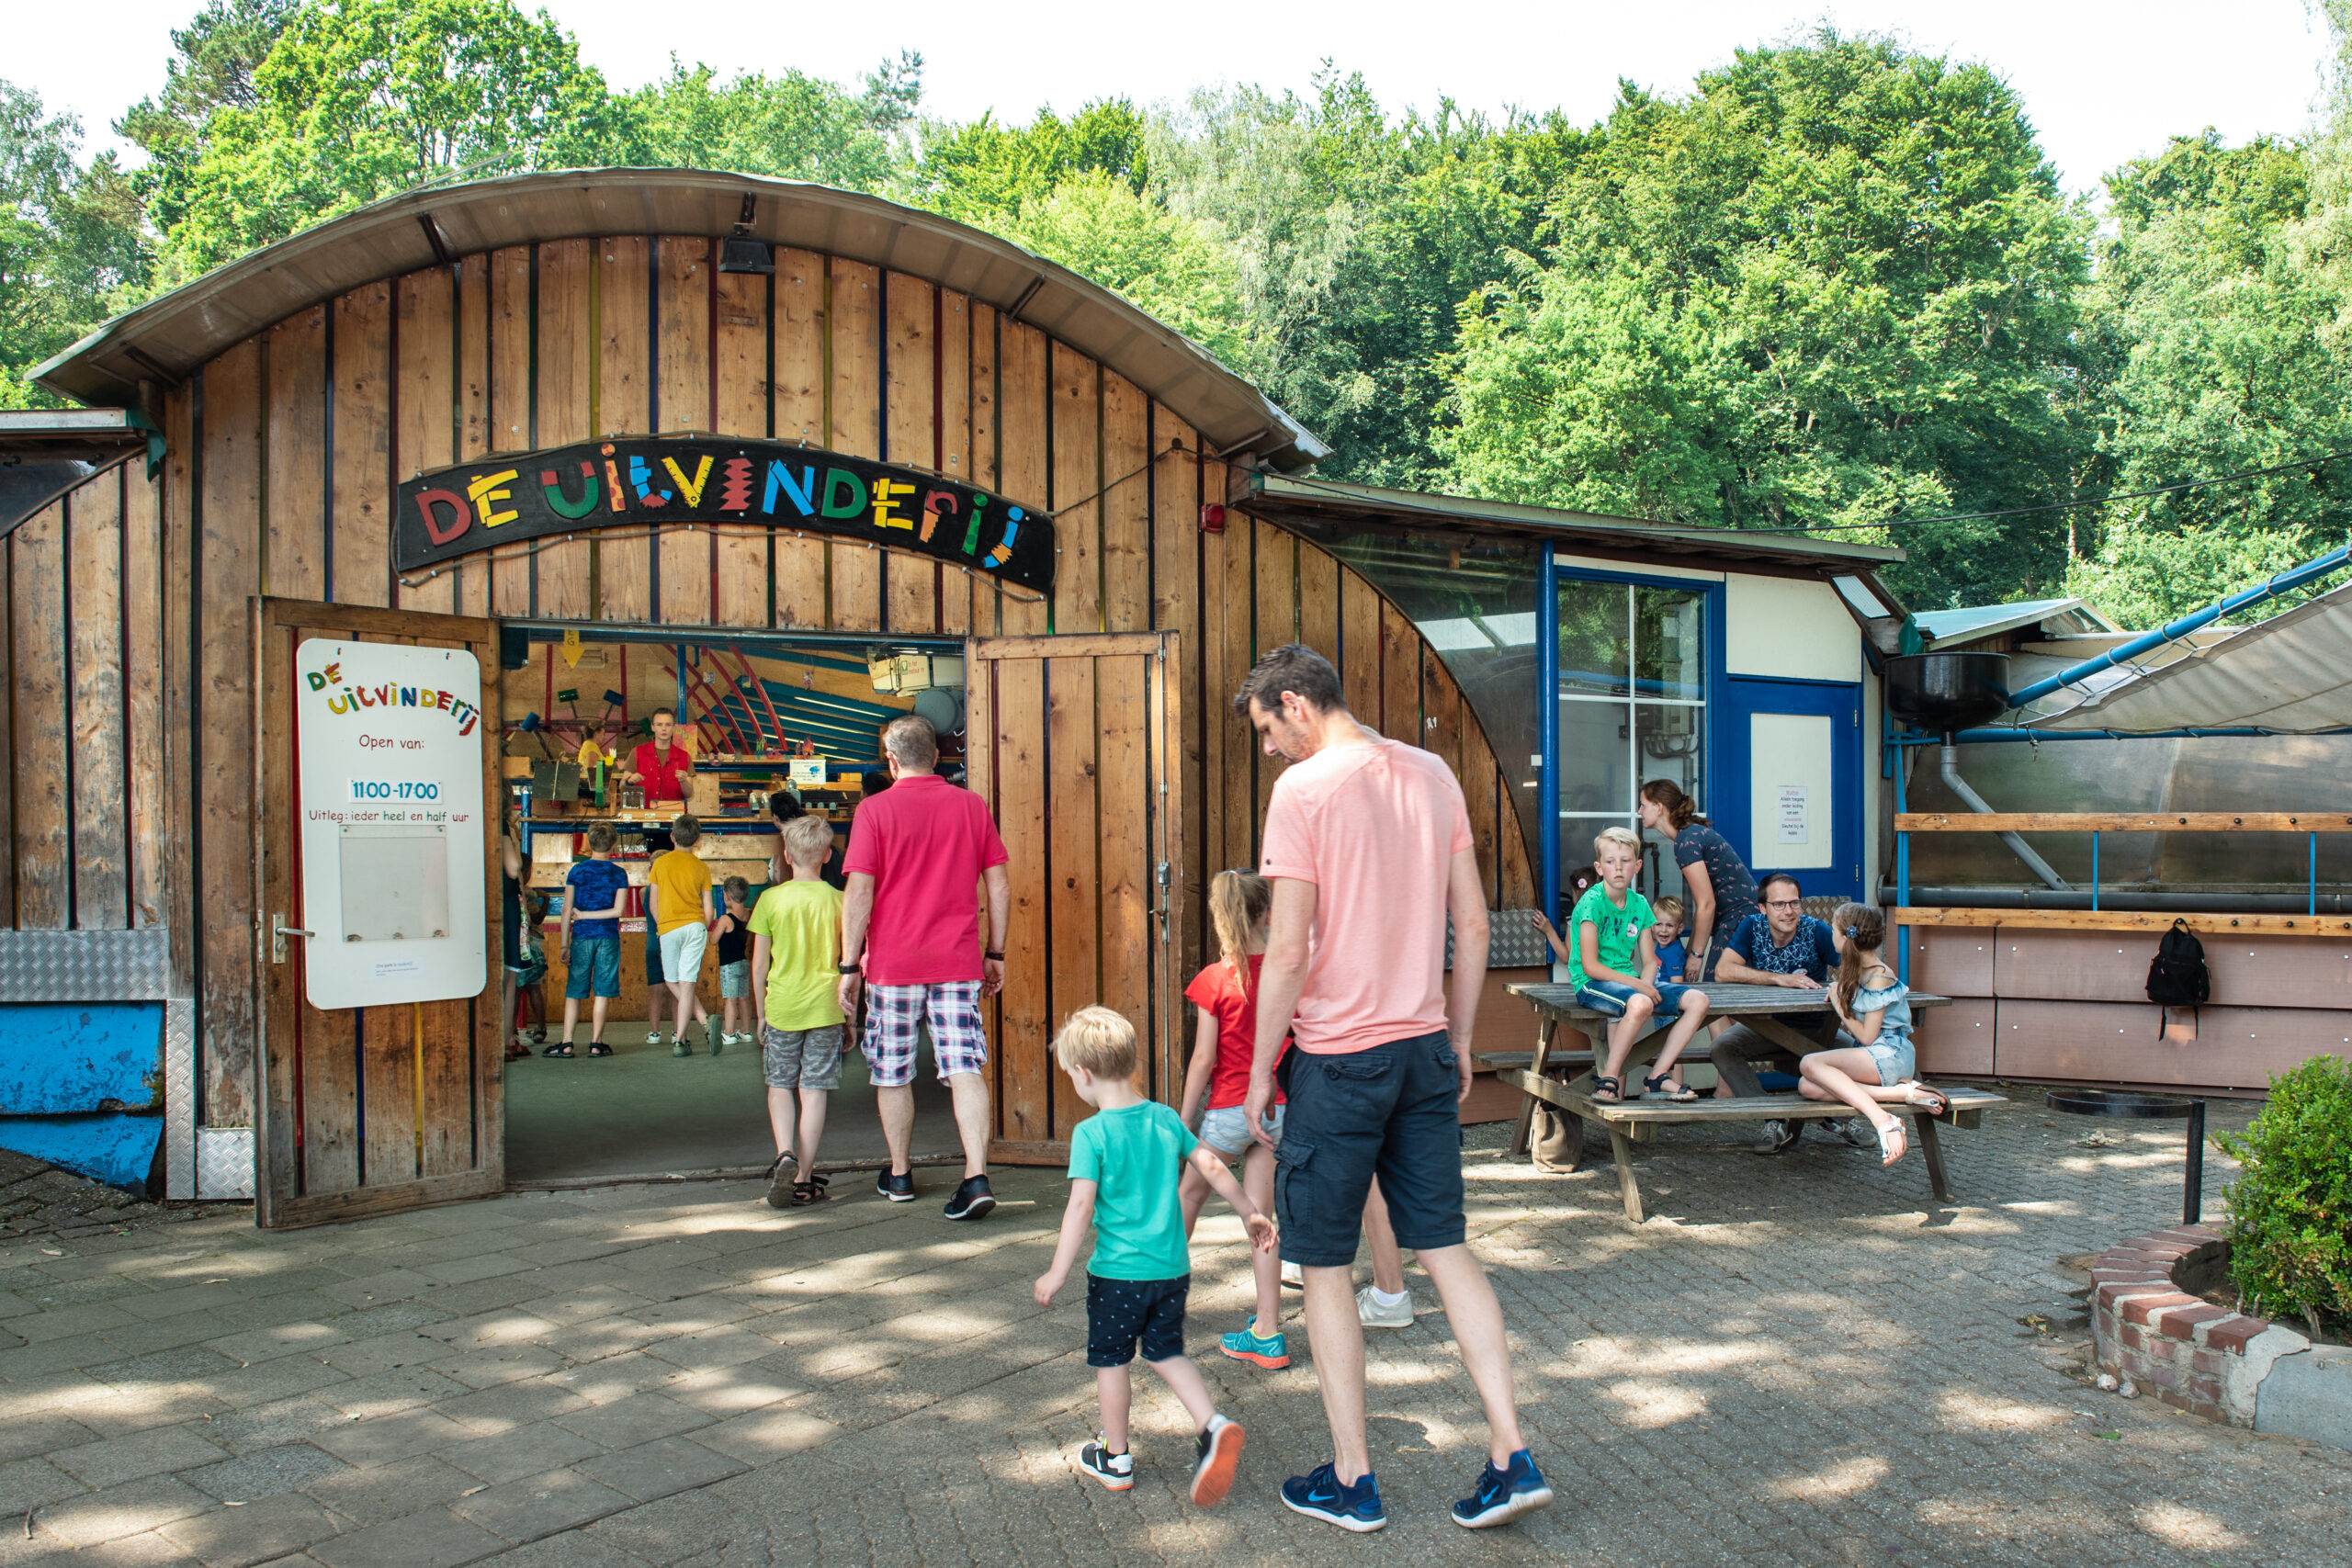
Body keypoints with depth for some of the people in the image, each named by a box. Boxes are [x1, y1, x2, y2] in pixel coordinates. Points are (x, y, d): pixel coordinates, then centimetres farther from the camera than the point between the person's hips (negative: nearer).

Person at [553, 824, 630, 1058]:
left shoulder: (576, 870, 2)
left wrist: (565, 944, 4)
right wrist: (585, 914, 2)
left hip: (581, 936, 0)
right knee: (602, 993, 3)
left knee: (573, 992, 4)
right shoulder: (619, 874, 2)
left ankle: (566, 1044, 1)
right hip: (609, 937, 0)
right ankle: (596, 1043, 3)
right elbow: (618, 910, -6)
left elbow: (567, 909, 0)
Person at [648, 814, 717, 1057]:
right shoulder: (701, 868, 4)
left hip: (668, 928, -1)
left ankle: (706, 1023, -10)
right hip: (695, 926, 1)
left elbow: (654, 904, 6)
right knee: (687, 985, 0)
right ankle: (678, 1041, -6)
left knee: (675, 985, 8)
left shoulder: (660, 863, 4)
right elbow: (708, 910, 4)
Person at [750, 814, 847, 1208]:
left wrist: (761, 1013, 11)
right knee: (814, 1091, 4)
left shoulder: (771, 899, -4)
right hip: (824, 1008, 0)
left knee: (780, 1086, 15)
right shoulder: (837, 900, -3)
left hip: (782, 1007, 0)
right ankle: (804, 1179, 6)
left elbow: (759, 964, 0)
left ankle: (784, 1154, -7)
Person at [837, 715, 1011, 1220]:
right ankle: (977, 1176, -12)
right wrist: (995, 953, 14)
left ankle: (898, 1176, 25)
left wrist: (849, 965, -3)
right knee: (966, 1069, 0)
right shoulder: (971, 805, 5)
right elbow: (999, 885, 6)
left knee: (892, 1073, 13)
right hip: (958, 962, 2)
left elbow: (859, 893, -9)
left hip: (893, 963, -2)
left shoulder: (875, 809, -5)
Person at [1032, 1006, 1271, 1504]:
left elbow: (1081, 1207, -19)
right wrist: (1251, 1212, 20)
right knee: (1167, 1352, 20)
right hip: (1173, 1267, 5)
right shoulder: (1166, 1119, 3)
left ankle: (1115, 1459, 24)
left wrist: (1057, 1273, -14)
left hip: (1118, 1272, -5)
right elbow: (1213, 1169, 8)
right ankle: (1213, 1426, 2)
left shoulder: (1091, 1133, -14)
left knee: (1110, 1359, 13)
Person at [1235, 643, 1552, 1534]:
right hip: (1425, 1048, 6)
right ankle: (1512, 1459, 12)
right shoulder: (1432, 773, 7)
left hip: (1338, 1058, -6)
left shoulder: (1304, 789, -13)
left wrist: (1260, 1071, -7)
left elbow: (1288, 950, -16)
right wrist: (1459, 1039, 17)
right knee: (1445, 1247, 13)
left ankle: (1351, 1482, 17)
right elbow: (1473, 925, 9)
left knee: (1324, 1266, 8)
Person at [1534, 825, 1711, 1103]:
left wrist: (1646, 985, -12)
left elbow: (1650, 961, 11)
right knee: (1639, 1004, -38)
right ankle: (1609, 1079, -21)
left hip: (1629, 981, 7)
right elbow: (1590, 966, -15)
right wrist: (1637, 986, -20)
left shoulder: (1639, 904, 10)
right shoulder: (1592, 902, -10)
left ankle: (1659, 1076, -6)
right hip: (1592, 984, -7)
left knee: (1698, 1001, -10)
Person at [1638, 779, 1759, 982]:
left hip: (1739, 918, -10)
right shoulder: (1692, 832, 14)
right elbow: (1703, 903, 17)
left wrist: (1696, 953, -8)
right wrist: (1690, 948, 18)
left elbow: (1706, 905, -16)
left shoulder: (1687, 841, -15)